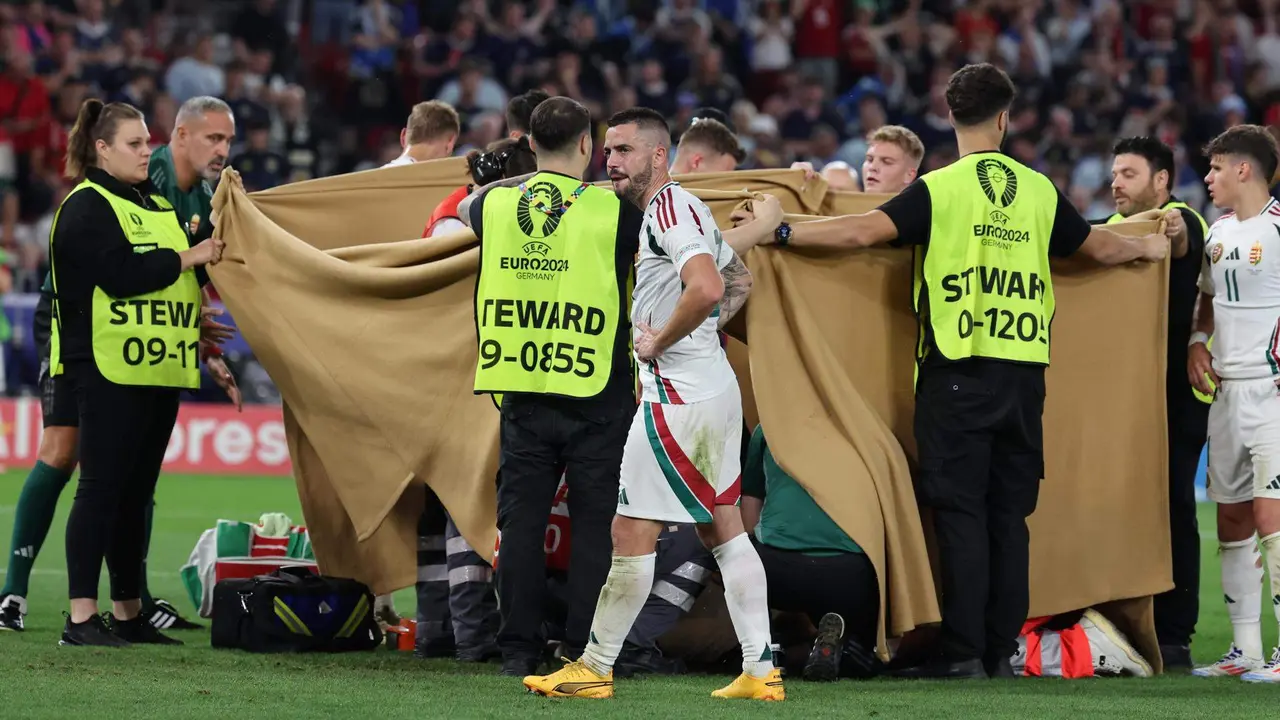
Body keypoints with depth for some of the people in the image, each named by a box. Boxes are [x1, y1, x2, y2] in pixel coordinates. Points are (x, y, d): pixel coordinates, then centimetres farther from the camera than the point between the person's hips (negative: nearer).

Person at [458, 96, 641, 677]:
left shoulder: (494, 202, 3)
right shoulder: (613, 208, -7)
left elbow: (462, 211, 26)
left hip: (523, 393, 3)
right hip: (596, 393, -3)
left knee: (521, 518, 8)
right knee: (592, 521, 4)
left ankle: (518, 648, 9)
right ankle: (584, 648, 4)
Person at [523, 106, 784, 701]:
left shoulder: (671, 209, -14)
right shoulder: (680, 210, 17)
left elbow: (707, 288, -29)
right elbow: (739, 282, 30)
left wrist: (659, 341, -17)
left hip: (679, 395, -11)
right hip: (714, 388, 11)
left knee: (631, 534, -3)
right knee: (724, 530, 11)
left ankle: (595, 668, 3)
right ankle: (761, 670, 10)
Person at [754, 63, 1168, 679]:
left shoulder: (939, 189, -5)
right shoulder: (1039, 191, 8)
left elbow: (865, 231, -14)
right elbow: (1102, 247, 21)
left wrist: (780, 233, -6)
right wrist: (1149, 248, 42)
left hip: (958, 370, -4)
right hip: (1025, 369, 4)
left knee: (961, 511, -3)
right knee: (1008, 512, 8)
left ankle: (963, 652, -6)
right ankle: (1001, 649, 9)